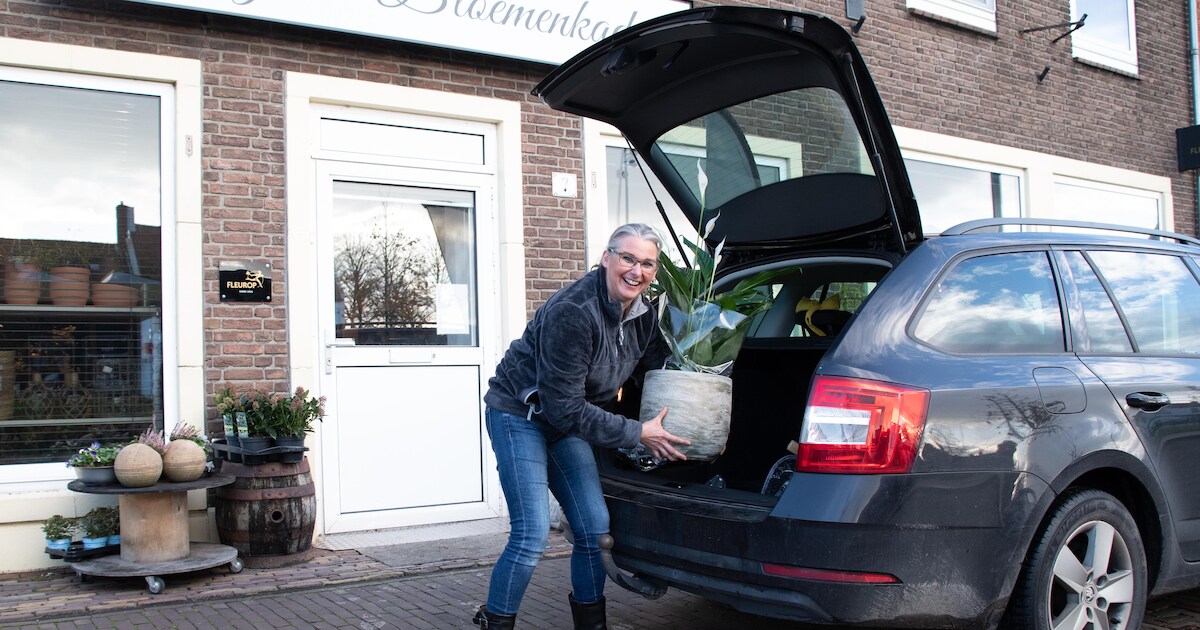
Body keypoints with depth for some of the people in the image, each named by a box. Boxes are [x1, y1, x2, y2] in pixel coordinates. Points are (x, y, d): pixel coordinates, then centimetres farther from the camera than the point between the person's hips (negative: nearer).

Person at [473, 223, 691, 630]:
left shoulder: (644, 315, -5)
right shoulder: (571, 312, -29)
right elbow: (566, 407, -28)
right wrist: (638, 434, -24)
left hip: (567, 420, 7)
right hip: (519, 413, -7)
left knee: (595, 530, 5)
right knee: (533, 534, -15)